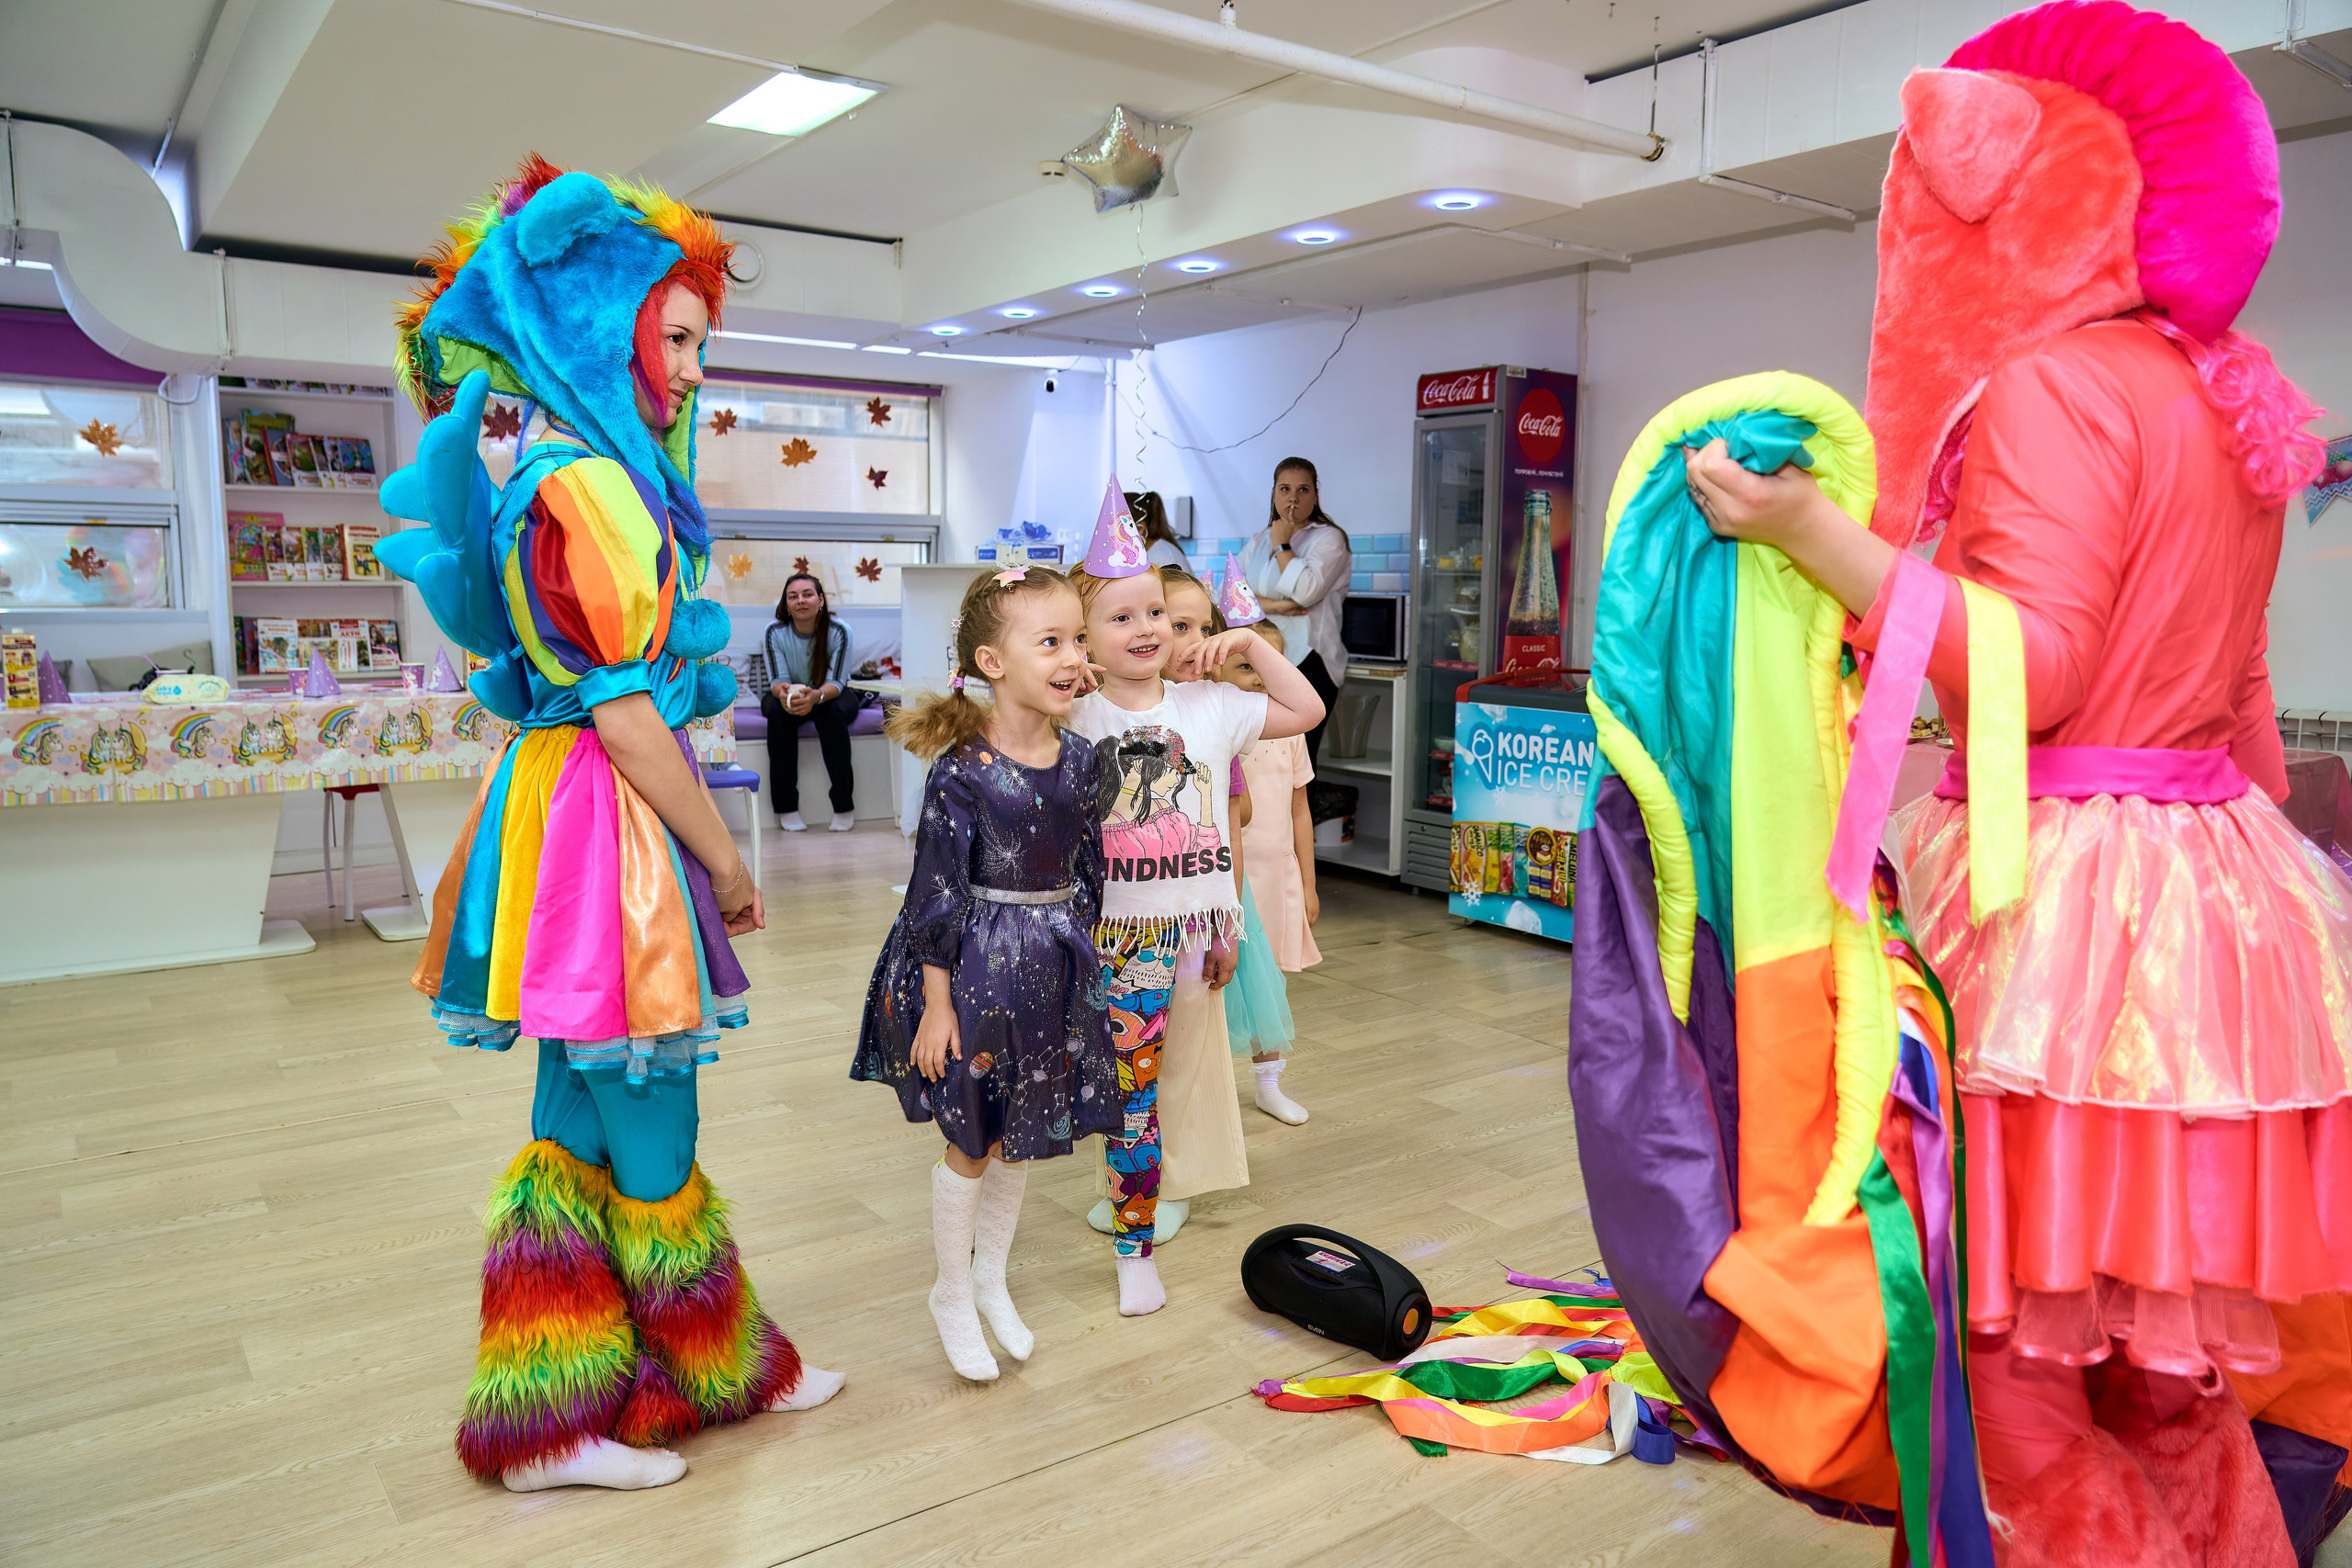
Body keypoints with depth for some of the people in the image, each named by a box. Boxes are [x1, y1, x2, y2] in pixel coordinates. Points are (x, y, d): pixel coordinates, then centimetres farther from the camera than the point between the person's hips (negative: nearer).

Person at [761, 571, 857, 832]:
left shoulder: (839, 631, -20)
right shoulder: (775, 632, -16)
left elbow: (835, 682, -25)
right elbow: (778, 679, -19)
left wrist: (816, 696, -50)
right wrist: (784, 692, -46)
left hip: (830, 695, -1)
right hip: (790, 694, 1)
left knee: (833, 711, -36)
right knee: (777, 711, -33)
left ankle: (844, 807, -28)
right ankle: (786, 807, -27)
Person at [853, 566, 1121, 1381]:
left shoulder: (1079, 759, -1)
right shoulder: (962, 770, -18)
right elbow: (937, 892, -16)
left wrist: (1086, 965, 11)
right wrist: (936, 1003, -14)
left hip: (1054, 967, 6)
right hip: (977, 965, -5)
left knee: (1021, 1137, 17)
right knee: (971, 1141, 7)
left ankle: (991, 1282, 38)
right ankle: (951, 1296, 29)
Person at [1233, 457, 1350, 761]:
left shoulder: (1329, 538, 0)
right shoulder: (1257, 542, 17)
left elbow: (1305, 590, -18)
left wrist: (1282, 545, -5)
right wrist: (1273, 605, -12)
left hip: (1307, 663, -6)